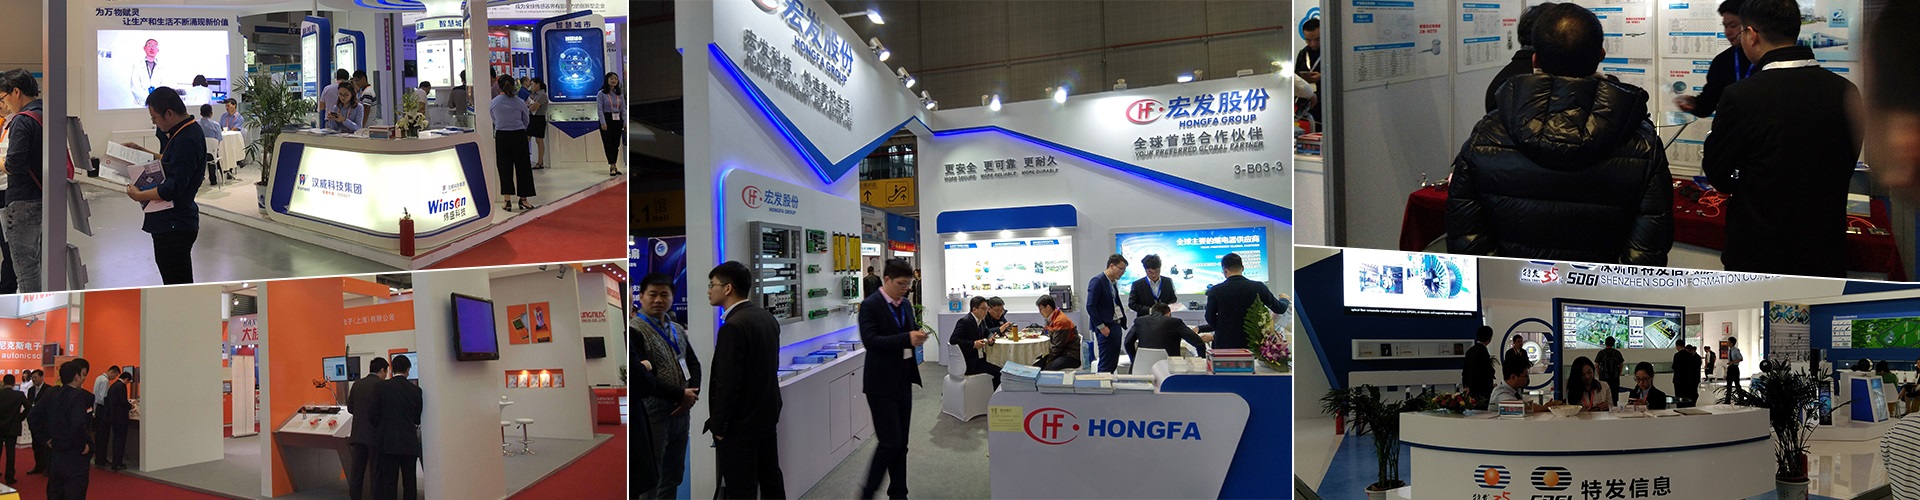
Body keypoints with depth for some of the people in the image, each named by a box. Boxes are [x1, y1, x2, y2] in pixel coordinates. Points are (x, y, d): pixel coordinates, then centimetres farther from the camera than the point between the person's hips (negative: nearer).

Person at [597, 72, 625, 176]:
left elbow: (623, 109, 10)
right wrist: (603, 123, -16)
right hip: (607, 120, -4)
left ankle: (614, 166, 11)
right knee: (608, 143, -5)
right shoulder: (601, 94, -2)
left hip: (617, 120, 4)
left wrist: (625, 122, 2)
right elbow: (600, 109, -7)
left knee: (616, 144, 5)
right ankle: (612, 166, -6)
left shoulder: (620, 94, 12)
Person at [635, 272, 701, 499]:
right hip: (652, 414, -7)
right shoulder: (635, 331, -13)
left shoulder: (678, 330, 12)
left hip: (681, 412, 7)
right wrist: (681, 394, -14)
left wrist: (692, 394, -5)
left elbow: (694, 363, 15)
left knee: (674, 475, 17)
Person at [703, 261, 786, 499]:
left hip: (740, 425, -9)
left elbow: (727, 383, -23)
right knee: (771, 479, 19)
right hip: (768, 415, 9)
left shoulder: (733, 326, -22)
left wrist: (718, 425, -13)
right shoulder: (767, 317, 5)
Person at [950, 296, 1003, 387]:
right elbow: (953, 340, -23)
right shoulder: (964, 321, -17)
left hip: (978, 358, 10)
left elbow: (987, 332, 24)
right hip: (967, 362, -9)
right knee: (998, 371, -18)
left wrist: (990, 339, -1)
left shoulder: (981, 320, 9)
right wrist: (974, 344, -26)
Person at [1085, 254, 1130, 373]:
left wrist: (1123, 322, 10)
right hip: (1106, 328, -9)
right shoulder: (1097, 281, -13)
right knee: (1106, 364, -8)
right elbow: (1090, 306, -17)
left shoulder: (1113, 282, 15)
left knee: (1114, 363, 10)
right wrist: (1101, 326, -18)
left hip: (1116, 326, 9)